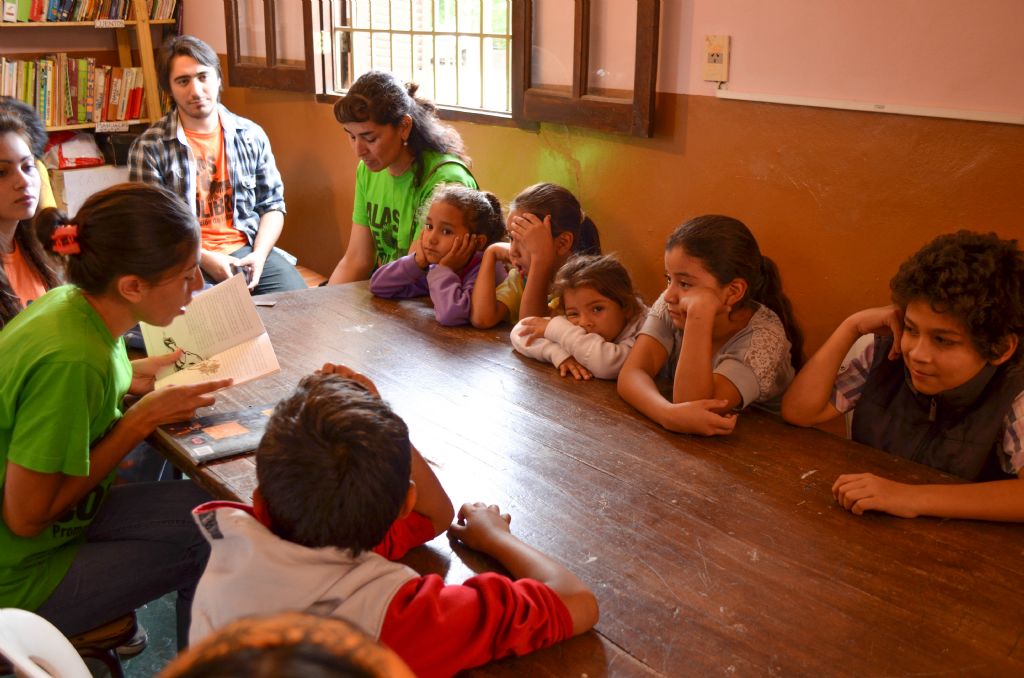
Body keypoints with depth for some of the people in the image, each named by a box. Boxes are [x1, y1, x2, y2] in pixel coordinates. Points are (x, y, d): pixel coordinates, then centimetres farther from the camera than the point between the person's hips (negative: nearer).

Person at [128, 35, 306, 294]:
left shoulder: (251, 135, 9)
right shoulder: (149, 147, -1)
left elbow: (272, 205, 11)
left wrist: (258, 254, -7)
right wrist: (205, 259, -16)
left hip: (247, 250, 3)